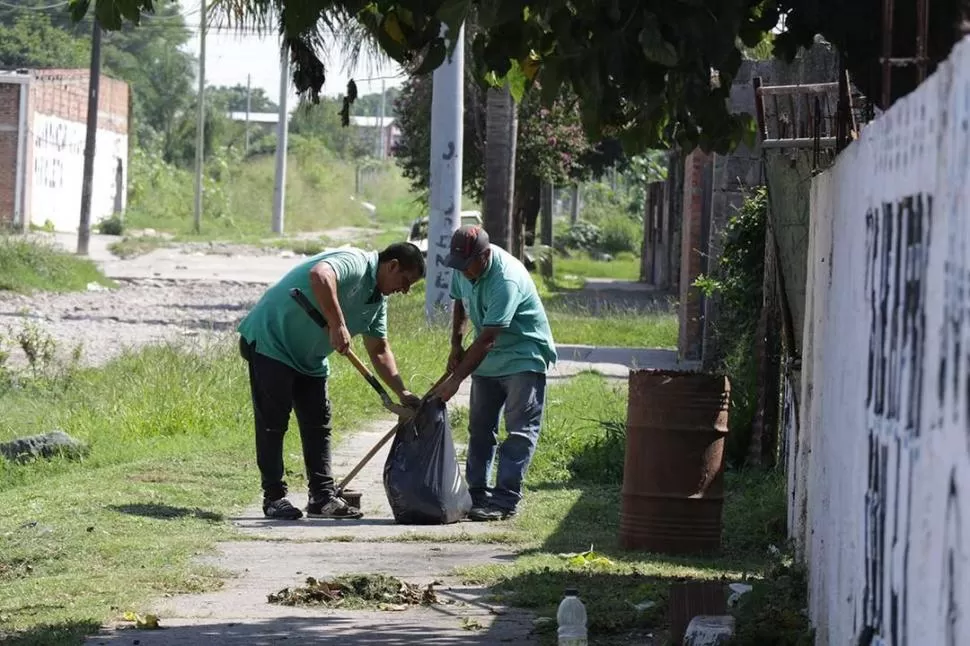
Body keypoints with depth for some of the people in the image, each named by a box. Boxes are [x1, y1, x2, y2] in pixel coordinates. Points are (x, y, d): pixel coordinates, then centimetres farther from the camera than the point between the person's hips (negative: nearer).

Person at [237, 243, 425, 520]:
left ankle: (322, 497, 8)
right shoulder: (354, 263, -21)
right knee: (272, 423, -6)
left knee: (318, 424, 6)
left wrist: (403, 393, 5)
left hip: (308, 357, 10)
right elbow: (320, 276, -44)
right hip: (270, 339, -10)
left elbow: (379, 350, 14)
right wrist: (337, 326, -42)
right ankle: (274, 497, -2)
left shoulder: (378, 300, 9)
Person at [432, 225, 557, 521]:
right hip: (486, 358, 8)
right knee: (480, 427, 10)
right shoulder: (463, 268, -6)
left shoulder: (506, 279, -32)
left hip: (523, 357, -8)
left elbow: (487, 339, -33)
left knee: (520, 430, -11)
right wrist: (456, 346, 6)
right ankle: (477, 494, 16)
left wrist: (455, 380, -32)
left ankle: (505, 499, -14)